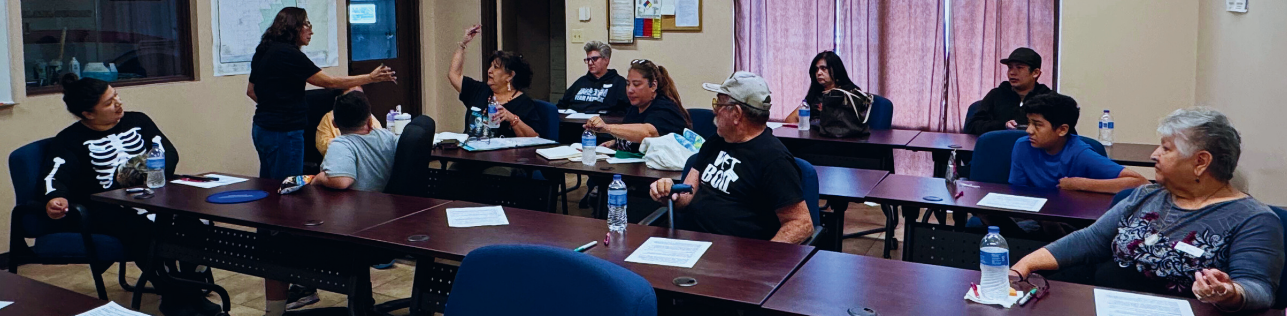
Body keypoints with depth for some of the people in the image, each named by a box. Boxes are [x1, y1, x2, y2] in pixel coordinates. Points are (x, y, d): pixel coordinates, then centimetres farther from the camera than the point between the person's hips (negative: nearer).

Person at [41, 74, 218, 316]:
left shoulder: (137, 121, 19)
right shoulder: (70, 140, 7)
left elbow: (169, 153, 9)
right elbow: (56, 176, -11)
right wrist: (54, 197, -36)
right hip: (106, 209, -3)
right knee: (142, 229, -36)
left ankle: (192, 293, -21)